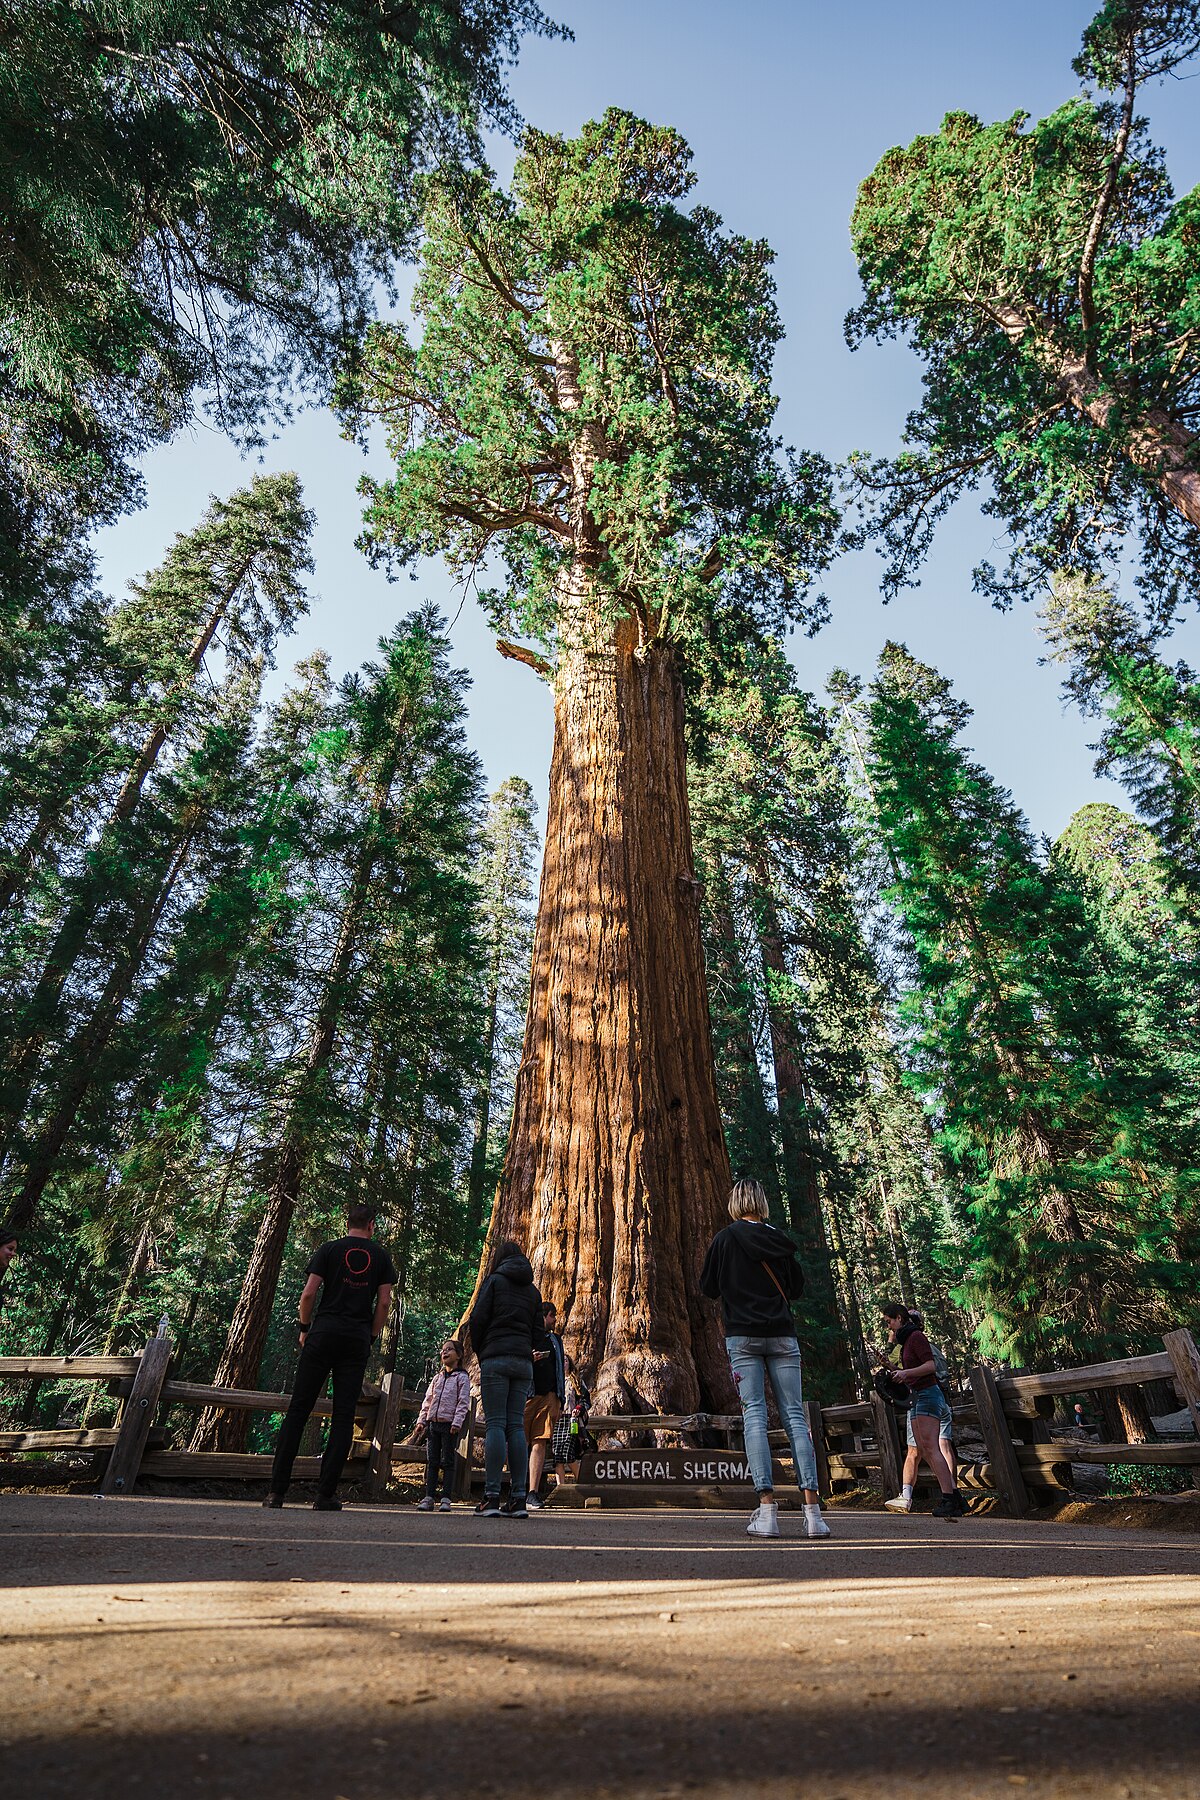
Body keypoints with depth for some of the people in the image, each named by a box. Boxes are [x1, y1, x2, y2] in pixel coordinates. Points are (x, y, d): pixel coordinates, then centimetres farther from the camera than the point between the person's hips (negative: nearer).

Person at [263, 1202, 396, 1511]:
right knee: (343, 1416, 5)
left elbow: (309, 1293, -2)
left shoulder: (329, 1249, 5)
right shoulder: (381, 1256, 8)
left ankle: (276, 1491, 5)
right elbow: (384, 1302, 3)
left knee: (298, 1409, 6)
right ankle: (325, 1495, 5)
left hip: (324, 1331, 0)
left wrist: (305, 1328, 11)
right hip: (358, 1338, 1)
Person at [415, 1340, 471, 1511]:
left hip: (450, 1425, -5)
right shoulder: (437, 1377, 17)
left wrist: (457, 1422, -17)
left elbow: (463, 1402, -8)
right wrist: (421, 1420, 8)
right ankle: (429, 1497, 7)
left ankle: (445, 1499, 2)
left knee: (447, 1461, -2)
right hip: (433, 1423, 5)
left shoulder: (462, 1377, 0)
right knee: (431, 1461, 4)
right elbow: (428, 1400, 17)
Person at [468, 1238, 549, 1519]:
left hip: (496, 1358, -4)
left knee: (495, 1424, -3)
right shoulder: (533, 1290, 17)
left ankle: (492, 1497, -6)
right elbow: (539, 1332, 14)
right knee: (516, 1425, 6)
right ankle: (518, 1498, 3)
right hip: (524, 1361, 5)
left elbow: (477, 1319, -4)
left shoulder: (495, 1280, 1)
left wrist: (480, 1355, 8)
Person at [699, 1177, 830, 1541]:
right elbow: (797, 1287, 16)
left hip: (743, 1336, -3)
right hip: (782, 1335, 3)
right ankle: (812, 1509, -1)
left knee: (754, 1415, -1)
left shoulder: (725, 1238, -4)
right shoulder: (779, 1240, 5)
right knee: (795, 1416, 4)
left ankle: (767, 1509, -7)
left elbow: (708, 1288, 4)